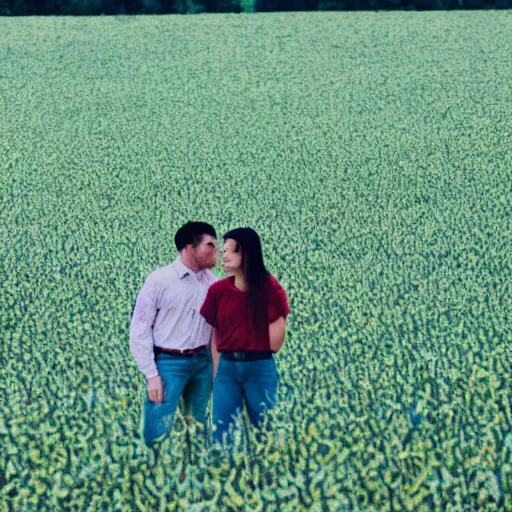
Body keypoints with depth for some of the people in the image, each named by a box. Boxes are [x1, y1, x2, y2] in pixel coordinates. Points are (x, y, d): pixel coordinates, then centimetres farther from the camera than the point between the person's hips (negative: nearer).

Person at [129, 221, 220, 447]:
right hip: (169, 362, -4)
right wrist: (151, 375, -10)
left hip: (203, 362, 4)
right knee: (158, 433, -7)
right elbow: (139, 329, -6)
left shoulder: (211, 280, 3)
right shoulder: (159, 280, -8)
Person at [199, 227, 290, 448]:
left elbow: (275, 342, -4)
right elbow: (215, 335, 7)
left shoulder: (269, 287, -4)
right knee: (221, 432, 3)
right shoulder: (218, 290, 2)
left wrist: (278, 313, -11)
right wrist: (217, 372, 2)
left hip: (260, 367, -2)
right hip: (227, 367, 2)